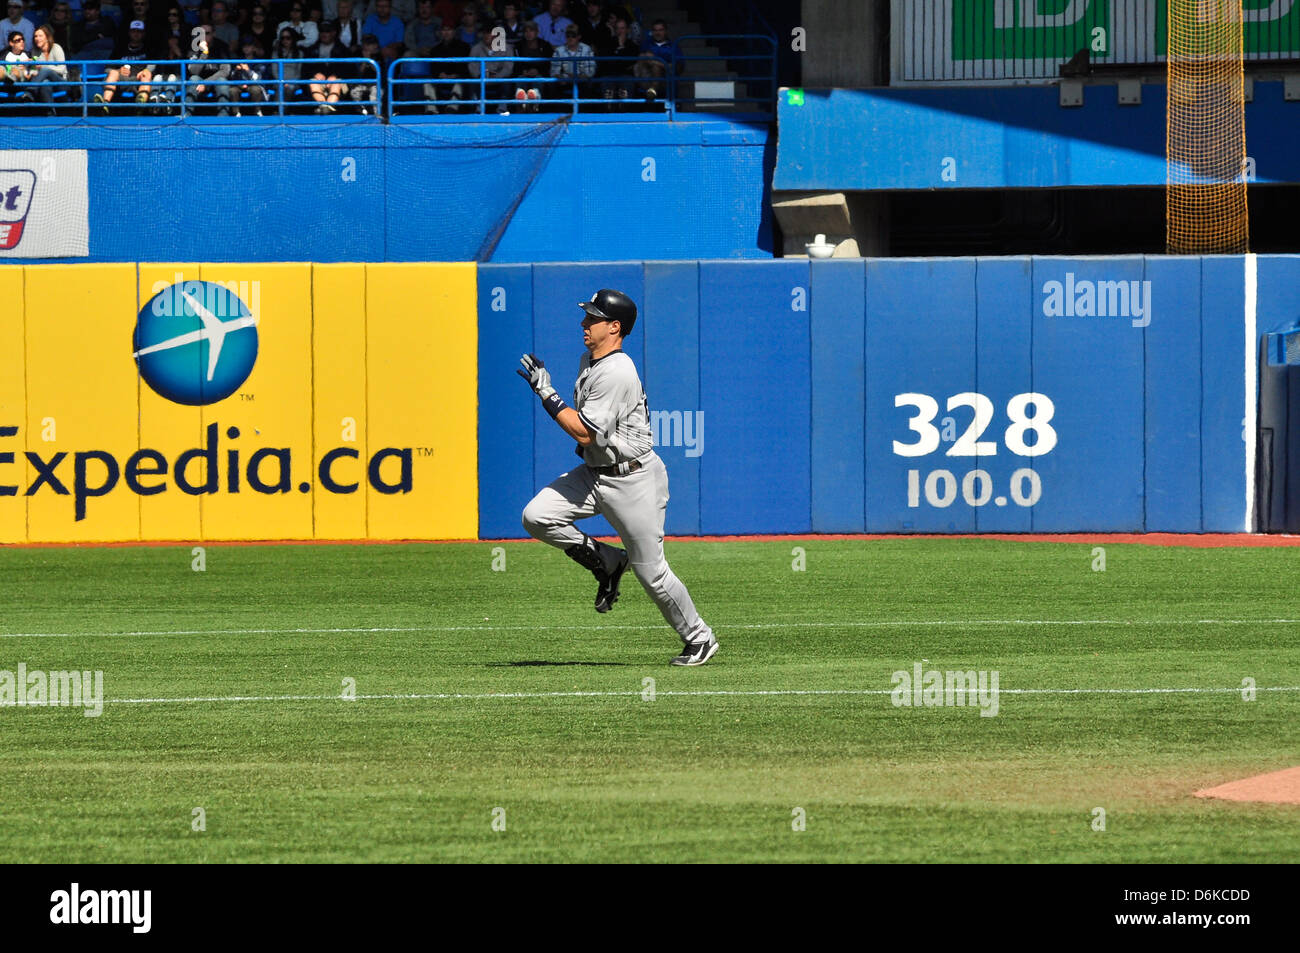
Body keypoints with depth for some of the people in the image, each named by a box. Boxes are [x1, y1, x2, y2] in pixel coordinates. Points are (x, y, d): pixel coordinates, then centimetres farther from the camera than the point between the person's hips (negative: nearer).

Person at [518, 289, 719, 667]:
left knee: (651, 571, -2)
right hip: (595, 473, 9)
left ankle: (699, 639, 18)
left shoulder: (617, 373, -24)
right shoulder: (588, 361, 7)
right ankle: (607, 562, 9)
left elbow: (585, 433, -26)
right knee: (536, 516, -10)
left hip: (633, 480, -9)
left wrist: (546, 394, -23)